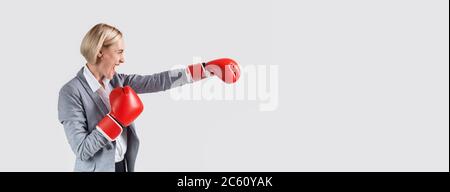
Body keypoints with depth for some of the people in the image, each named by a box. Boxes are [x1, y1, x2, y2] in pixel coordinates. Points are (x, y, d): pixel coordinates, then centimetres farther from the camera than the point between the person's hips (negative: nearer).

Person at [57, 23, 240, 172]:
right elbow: (82, 150, -22)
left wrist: (205, 69, -6)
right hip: (98, 168, -7)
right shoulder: (72, 92, -18)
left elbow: (156, 82, -3)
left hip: (124, 165, 7)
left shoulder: (117, 81, 2)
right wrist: (117, 118, -21)